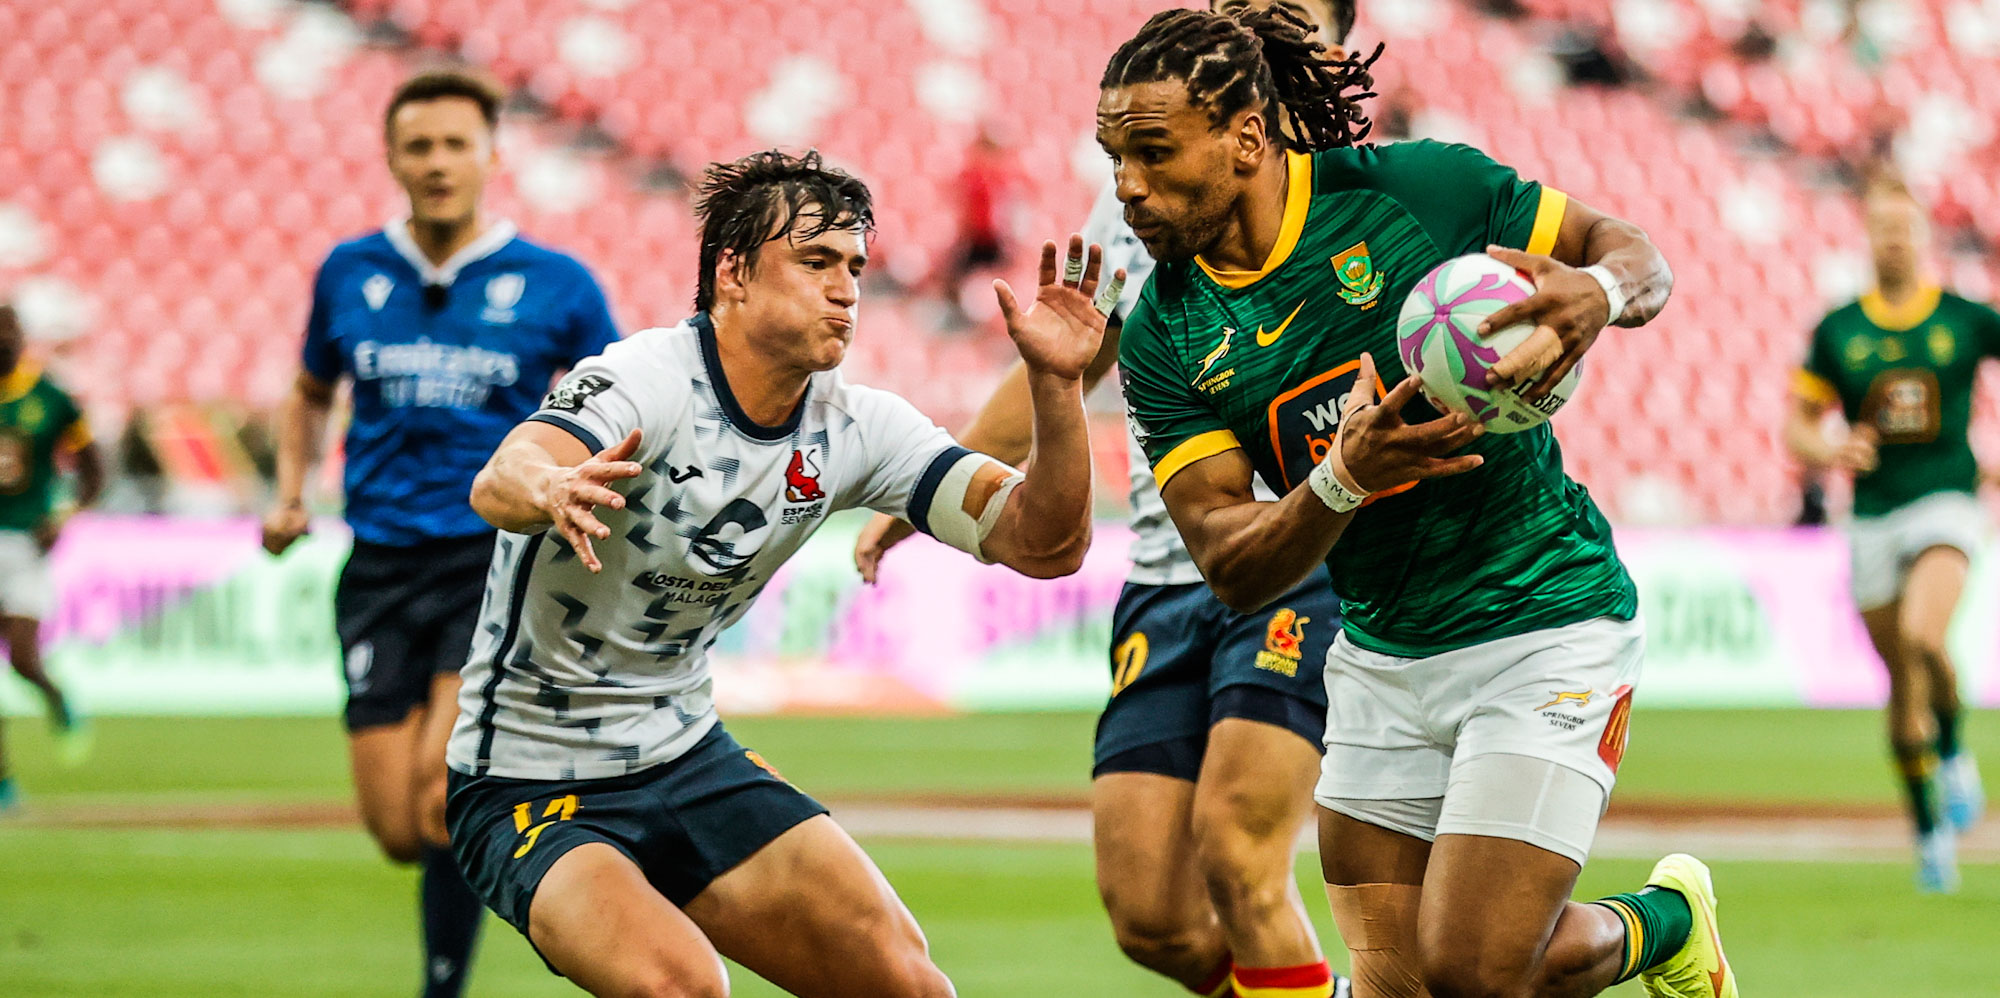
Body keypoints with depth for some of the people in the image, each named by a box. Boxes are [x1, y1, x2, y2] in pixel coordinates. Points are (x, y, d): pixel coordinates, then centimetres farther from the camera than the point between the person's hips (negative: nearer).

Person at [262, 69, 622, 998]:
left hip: (500, 559, -3)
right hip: (381, 570, 3)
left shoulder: (554, 285, 1)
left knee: (443, 792, -24)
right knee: (399, 833, -3)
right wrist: (289, 494, 10)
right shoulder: (349, 274, 8)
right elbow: (312, 393, 26)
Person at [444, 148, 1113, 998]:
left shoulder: (854, 427, -3)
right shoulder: (647, 381, -22)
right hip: (533, 790, -6)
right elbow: (498, 484, -41)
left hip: (689, 760, 6)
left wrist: (1055, 381, -25)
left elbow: (1043, 543, -8)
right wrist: (550, 490, -65)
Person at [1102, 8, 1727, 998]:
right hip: (1380, 651, 5)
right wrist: (1343, 479, -30)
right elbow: (1232, 570, -9)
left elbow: (1635, 253, -2)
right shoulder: (1162, 339, -4)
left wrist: (1596, 295, -27)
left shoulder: (1413, 186, -14)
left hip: (1545, 627, -5)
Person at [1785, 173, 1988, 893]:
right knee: (1901, 682, 7)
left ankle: (1954, 753, -1)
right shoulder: (1838, 331, 4)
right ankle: (1931, 832, 22)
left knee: (1921, 638, -29)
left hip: (1945, 505, -2)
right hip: (1873, 516, 2)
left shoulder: (1965, 320, 1)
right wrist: (1824, 451, -12)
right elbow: (1796, 422, 9)